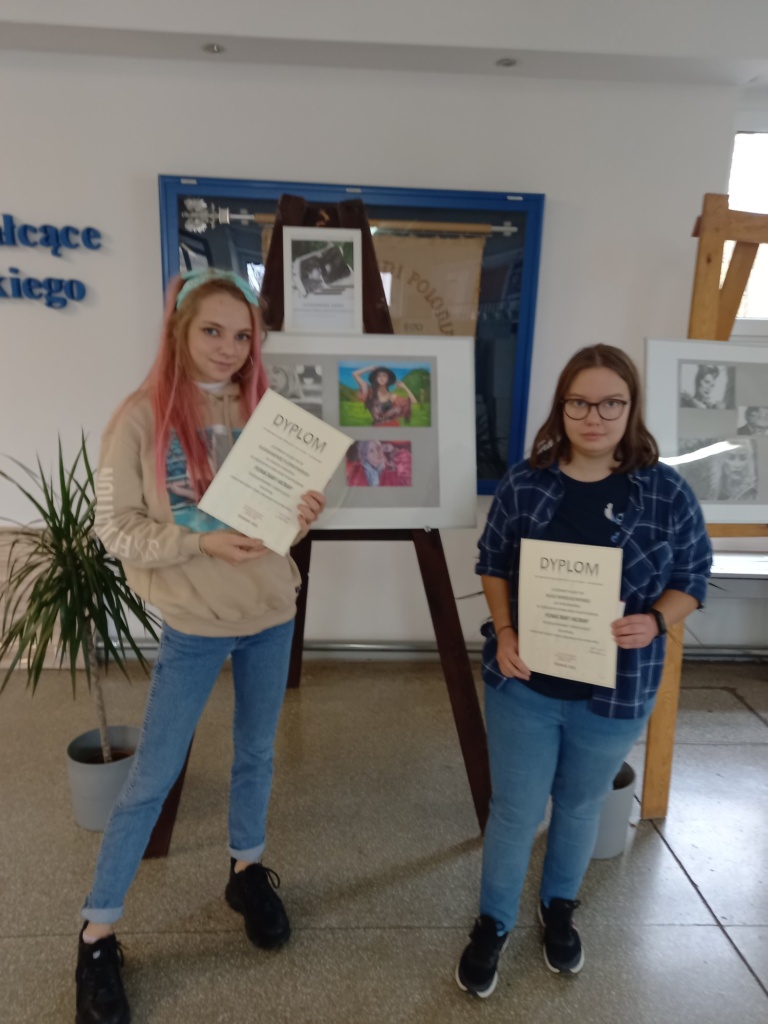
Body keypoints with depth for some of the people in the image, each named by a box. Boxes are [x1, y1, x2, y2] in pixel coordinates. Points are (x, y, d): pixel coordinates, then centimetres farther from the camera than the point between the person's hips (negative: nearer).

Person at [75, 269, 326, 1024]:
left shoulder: (262, 411, -1)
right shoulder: (141, 417, -12)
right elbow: (115, 528, -12)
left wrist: (301, 515, -15)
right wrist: (200, 542, -26)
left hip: (271, 612, 4)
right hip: (194, 624, -4)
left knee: (256, 751, 20)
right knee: (152, 777, 8)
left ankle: (247, 871, 45)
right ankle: (96, 935, 29)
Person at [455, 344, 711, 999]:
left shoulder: (667, 492, -9)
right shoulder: (526, 483, -7)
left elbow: (693, 578, 0)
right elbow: (493, 563, 3)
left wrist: (656, 621, -19)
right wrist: (503, 631, -11)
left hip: (615, 692, 1)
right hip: (523, 682, 0)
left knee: (582, 805, 23)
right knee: (515, 809, 12)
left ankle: (560, 907, 51)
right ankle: (493, 924, 38)